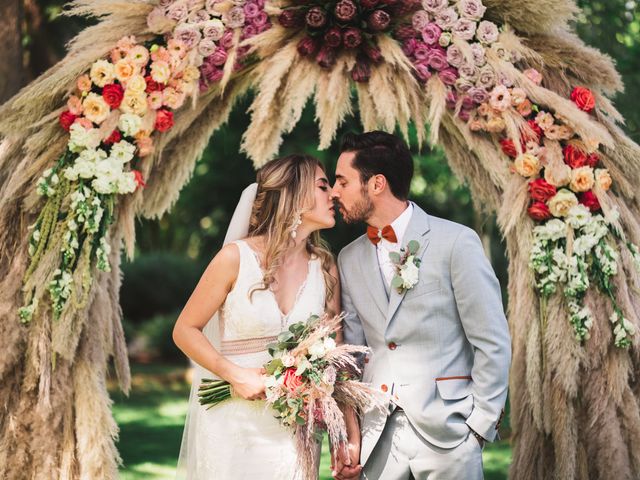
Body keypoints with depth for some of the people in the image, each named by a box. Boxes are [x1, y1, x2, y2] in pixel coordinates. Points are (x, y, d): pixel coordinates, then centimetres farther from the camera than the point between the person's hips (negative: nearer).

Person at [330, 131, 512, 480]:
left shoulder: (456, 242, -5)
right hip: (377, 435, 4)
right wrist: (346, 437, 2)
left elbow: (493, 344, -5)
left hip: (445, 432, -4)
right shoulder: (349, 259, 10)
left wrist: (479, 425, -7)